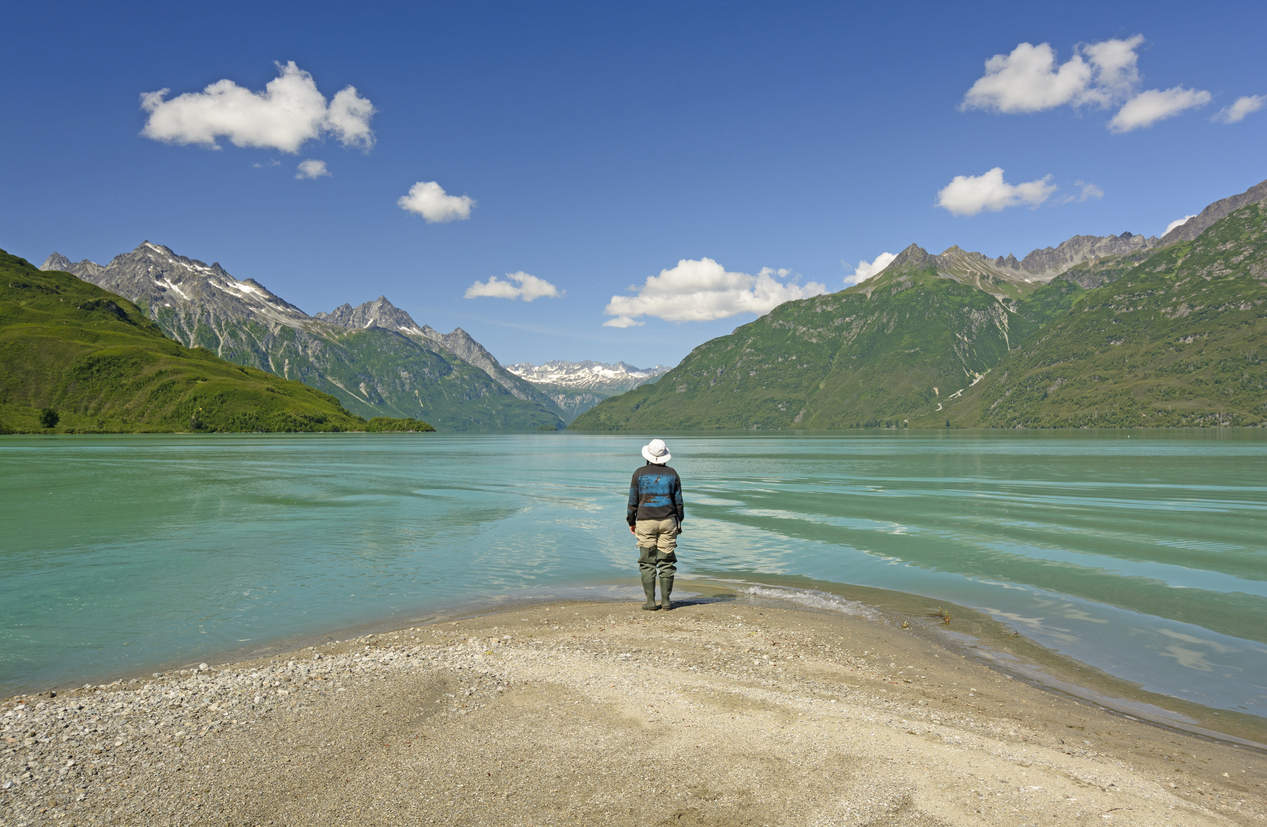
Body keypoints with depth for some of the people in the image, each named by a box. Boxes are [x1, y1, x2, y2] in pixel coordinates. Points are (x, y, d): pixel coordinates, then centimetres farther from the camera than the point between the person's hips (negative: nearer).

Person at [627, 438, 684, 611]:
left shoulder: (640, 473, -1)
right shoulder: (672, 474, 4)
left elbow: (633, 500, 2)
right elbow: (678, 501, 8)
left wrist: (631, 522, 12)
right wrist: (679, 522, 18)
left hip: (645, 522, -1)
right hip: (668, 521, 2)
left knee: (647, 563, 2)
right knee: (667, 562, 6)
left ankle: (650, 601, 1)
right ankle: (665, 600, 6)